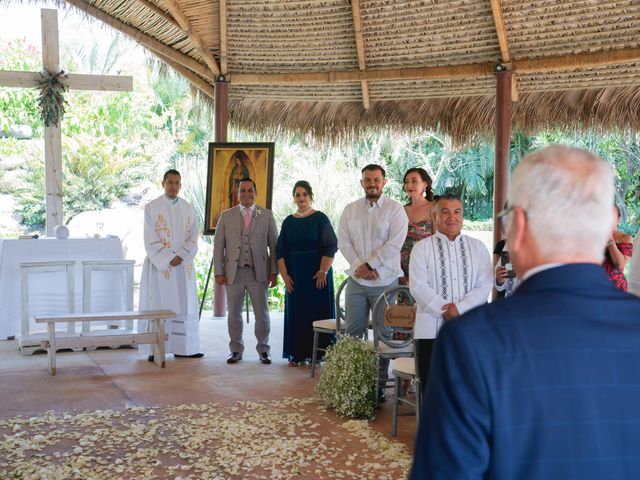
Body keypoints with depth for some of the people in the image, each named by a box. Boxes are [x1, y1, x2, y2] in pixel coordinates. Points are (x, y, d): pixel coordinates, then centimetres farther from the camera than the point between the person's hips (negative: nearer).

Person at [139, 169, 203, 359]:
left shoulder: (188, 208, 9)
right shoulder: (152, 207, -1)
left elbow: (193, 238, 4)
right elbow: (150, 241, -6)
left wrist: (180, 257, -11)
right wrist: (168, 260, -13)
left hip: (184, 266, 4)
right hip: (159, 265, -3)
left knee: (184, 306, 3)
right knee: (158, 306, -3)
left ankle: (182, 348, 9)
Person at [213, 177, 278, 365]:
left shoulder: (266, 215, 6)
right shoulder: (226, 215, 6)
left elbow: (274, 244, 5)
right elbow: (218, 245, 5)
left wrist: (274, 271, -1)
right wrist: (219, 271, -1)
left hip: (258, 272, -1)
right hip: (233, 272, 1)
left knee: (262, 314, 2)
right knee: (234, 314, 7)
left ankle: (263, 350, 16)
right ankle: (236, 350, 19)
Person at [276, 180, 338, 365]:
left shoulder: (320, 218, -3)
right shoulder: (288, 221, 9)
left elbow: (331, 246, -8)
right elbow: (280, 251, 9)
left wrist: (323, 272, -15)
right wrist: (285, 275, -1)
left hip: (317, 275, -4)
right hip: (294, 276, 4)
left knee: (317, 311, -1)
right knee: (295, 313, 5)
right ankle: (297, 354, 12)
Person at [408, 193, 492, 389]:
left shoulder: (478, 247, 12)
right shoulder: (422, 248, 5)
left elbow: (485, 284, 1)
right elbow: (418, 287, -6)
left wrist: (459, 308, -12)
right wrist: (445, 310, -14)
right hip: (432, 330, -2)